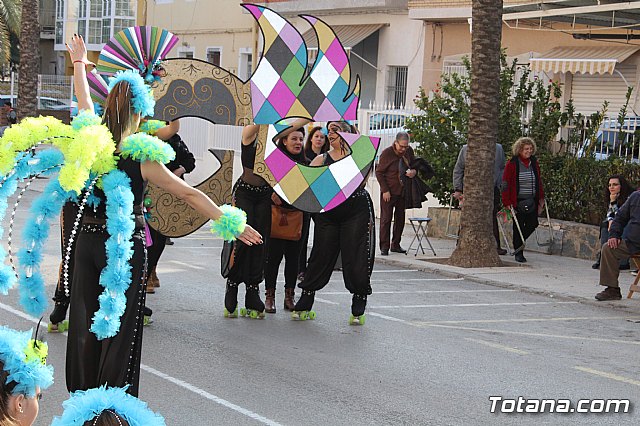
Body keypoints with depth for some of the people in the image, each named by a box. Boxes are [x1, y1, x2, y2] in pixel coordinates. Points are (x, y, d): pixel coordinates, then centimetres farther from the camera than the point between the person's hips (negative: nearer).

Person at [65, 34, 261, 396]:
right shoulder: (141, 155, -14)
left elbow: (85, 102, 19)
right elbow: (188, 194, -13)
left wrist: (79, 63, 37)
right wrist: (229, 223, -8)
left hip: (89, 239, 5)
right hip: (126, 244, -5)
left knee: (85, 322, 13)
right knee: (120, 326, 1)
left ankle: (81, 398, 22)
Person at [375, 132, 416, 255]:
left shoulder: (409, 151, 2)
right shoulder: (386, 153, -12)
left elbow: (414, 165, 19)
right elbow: (379, 173, -7)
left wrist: (414, 171, -6)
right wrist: (385, 190, -12)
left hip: (403, 191, 5)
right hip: (388, 192, -5)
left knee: (400, 218, 8)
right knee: (386, 218, -4)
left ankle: (395, 245, 16)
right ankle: (384, 247, 0)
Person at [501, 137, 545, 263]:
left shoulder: (534, 163, 10)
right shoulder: (512, 164, -6)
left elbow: (539, 182, 18)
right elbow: (506, 183, -6)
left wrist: (541, 199, 13)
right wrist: (507, 202, -11)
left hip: (532, 201, 5)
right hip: (518, 201, -5)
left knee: (532, 224, 0)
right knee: (518, 226, 0)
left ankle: (519, 243, 25)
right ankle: (518, 253, 10)